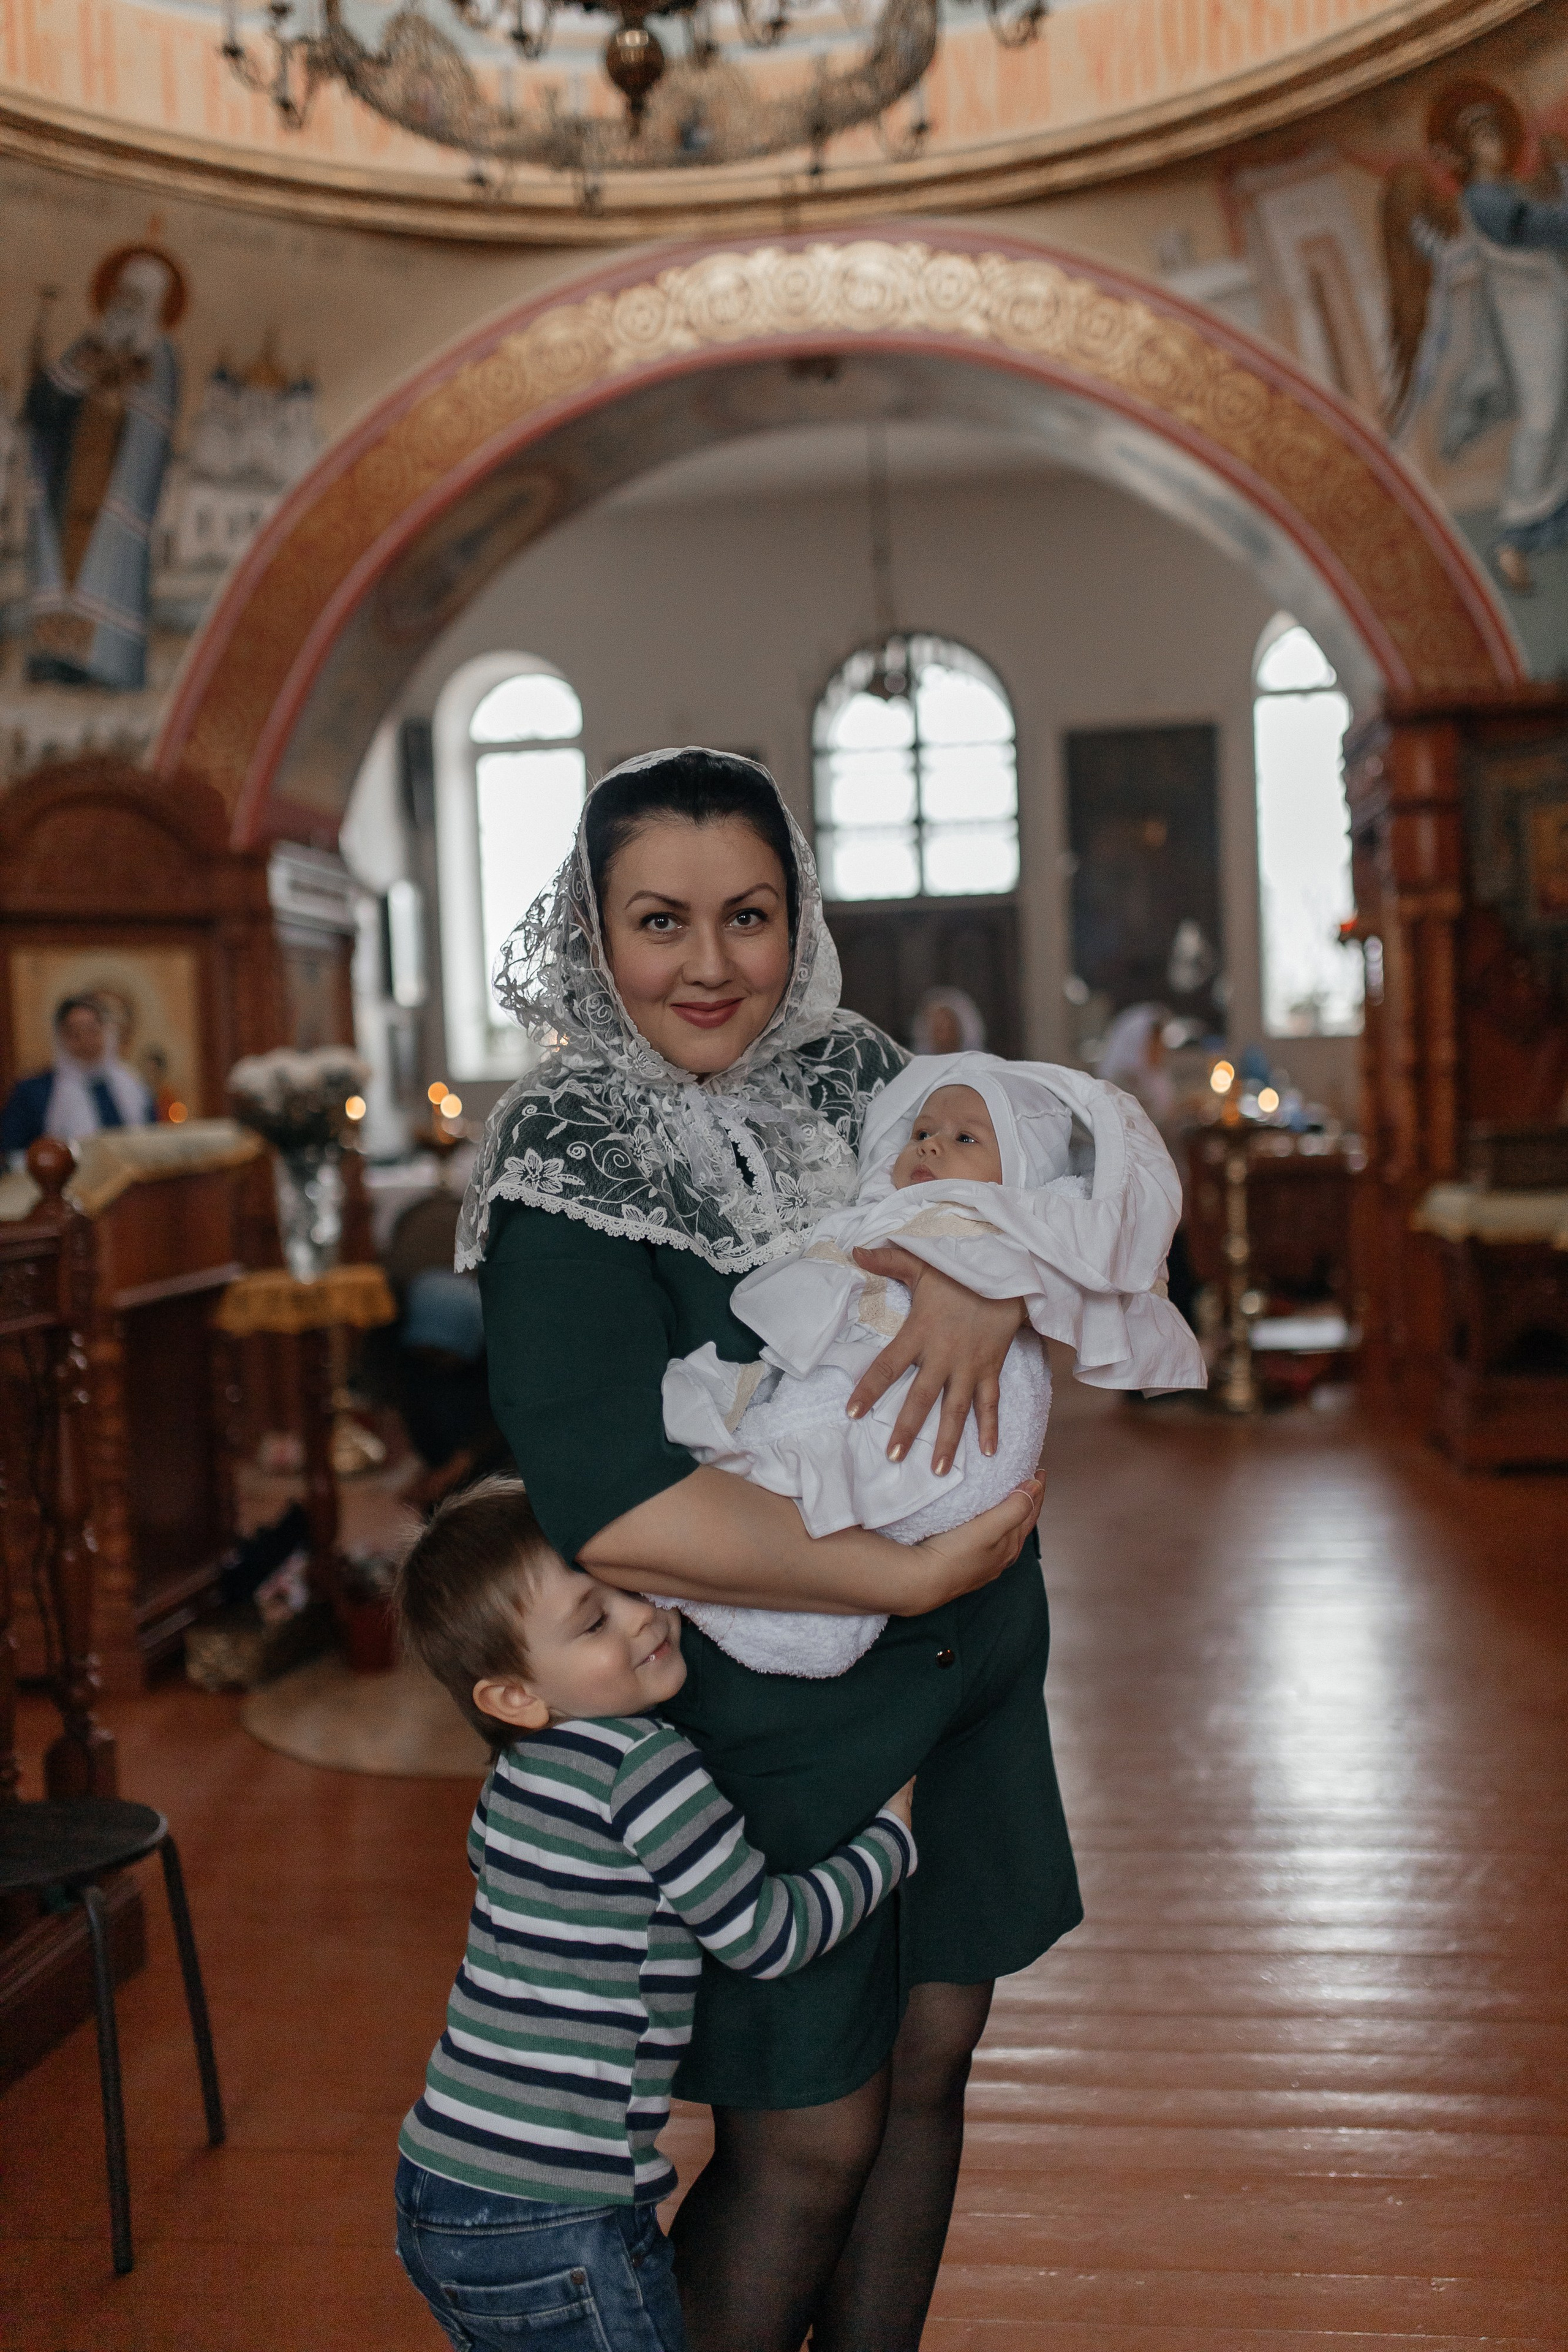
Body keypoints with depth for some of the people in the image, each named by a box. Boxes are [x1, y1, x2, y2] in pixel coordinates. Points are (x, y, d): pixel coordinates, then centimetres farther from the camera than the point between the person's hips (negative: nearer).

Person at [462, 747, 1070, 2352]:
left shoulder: (854, 1073, 2)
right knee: (805, 2142, 5)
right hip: (770, 1720, -6)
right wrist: (922, 1573, -24)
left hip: (964, 1680, 6)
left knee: (929, 2057, 18)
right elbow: (614, 1513, -26)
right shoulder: (567, 1154, -16)